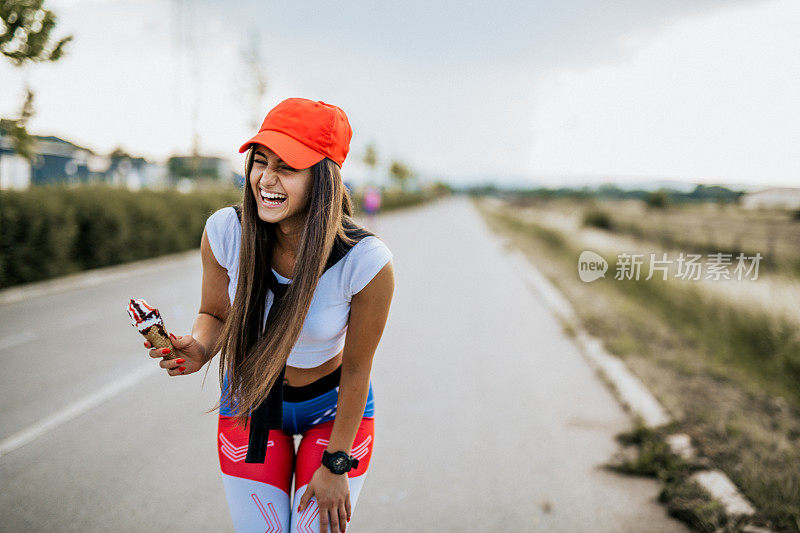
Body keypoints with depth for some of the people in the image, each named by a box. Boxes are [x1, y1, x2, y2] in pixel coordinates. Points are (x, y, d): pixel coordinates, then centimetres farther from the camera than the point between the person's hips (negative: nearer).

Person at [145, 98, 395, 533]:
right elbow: (215, 314, -3)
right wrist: (199, 349, -26)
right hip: (249, 402, 2)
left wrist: (335, 464, -7)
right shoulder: (224, 231, -23)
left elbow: (356, 370, -17)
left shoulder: (368, 262, -31)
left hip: (335, 408, -2)